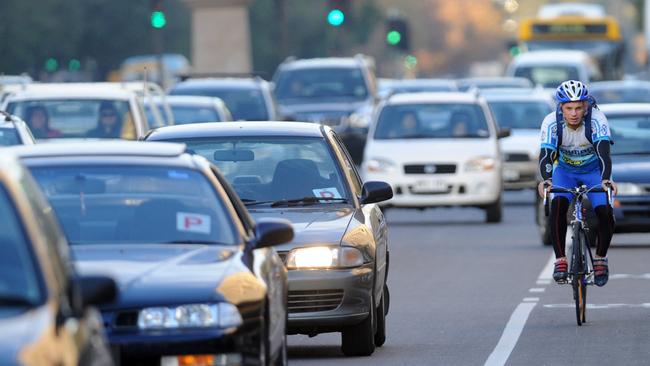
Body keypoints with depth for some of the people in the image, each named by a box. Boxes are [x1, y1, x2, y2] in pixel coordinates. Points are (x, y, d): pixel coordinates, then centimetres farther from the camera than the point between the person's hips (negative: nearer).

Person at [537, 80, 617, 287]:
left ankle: (600, 258, 3)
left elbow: (603, 151, -39)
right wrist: (546, 180, -54)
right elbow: (546, 155, -34)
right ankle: (560, 260, -19)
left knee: (605, 212, -21)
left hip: (593, 171, 0)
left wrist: (606, 179, -56)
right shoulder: (552, 122, -26)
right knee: (558, 204, -29)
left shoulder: (596, 119, -29)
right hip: (565, 171, 0)